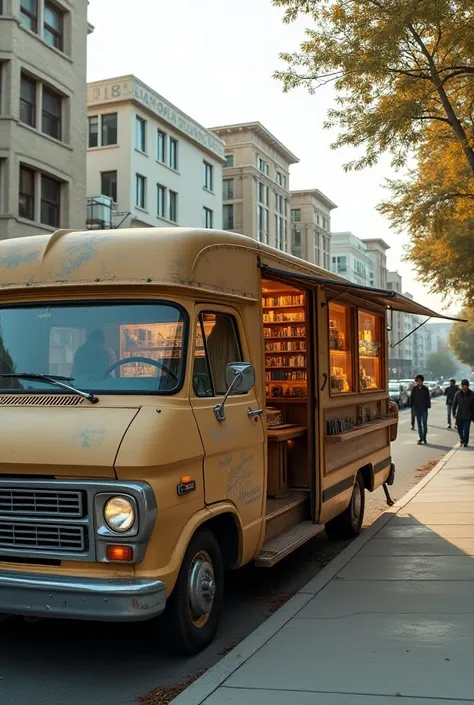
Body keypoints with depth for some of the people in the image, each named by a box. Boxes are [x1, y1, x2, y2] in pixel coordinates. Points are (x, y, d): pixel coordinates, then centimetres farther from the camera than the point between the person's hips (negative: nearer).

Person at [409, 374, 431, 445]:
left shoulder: (425, 389, -2)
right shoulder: (414, 389, 1)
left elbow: (428, 398, 0)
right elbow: (412, 398, 4)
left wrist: (428, 406, -7)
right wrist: (411, 406, 0)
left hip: (424, 408, -1)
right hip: (417, 408, 1)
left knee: (424, 424, 3)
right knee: (419, 424, 6)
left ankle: (424, 438, 12)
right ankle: (421, 438, 10)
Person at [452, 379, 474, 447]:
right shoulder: (458, 394, -5)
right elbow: (454, 403, 4)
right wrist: (454, 413, 5)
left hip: (467, 416, -2)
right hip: (459, 415, 2)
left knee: (466, 430, -3)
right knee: (459, 429, 12)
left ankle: (465, 442, 11)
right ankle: (462, 439, 38)